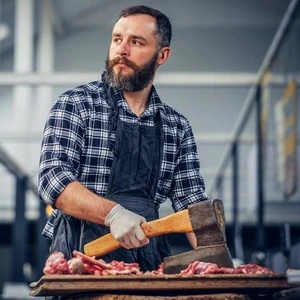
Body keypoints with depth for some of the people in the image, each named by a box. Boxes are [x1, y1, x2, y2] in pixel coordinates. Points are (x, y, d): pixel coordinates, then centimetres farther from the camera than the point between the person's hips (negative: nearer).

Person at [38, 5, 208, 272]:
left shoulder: (177, 127, 13)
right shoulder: (75, 104, 2)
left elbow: (191, 203, 10)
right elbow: (52, 178, -8)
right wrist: (112, 213, -24)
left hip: (147, 257, 4)